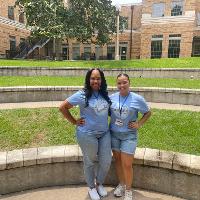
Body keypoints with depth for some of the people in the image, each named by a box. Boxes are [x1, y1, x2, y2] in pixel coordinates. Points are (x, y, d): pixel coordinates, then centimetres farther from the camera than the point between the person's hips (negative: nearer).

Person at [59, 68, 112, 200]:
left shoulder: (105, 94, 1)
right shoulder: (82, 95, -14)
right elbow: (63, 107, -10)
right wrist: (74, 122, -9)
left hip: (105, 133, 5)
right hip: (88, 135, -5)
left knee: (106, 161, 11)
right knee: (90, 162, 13)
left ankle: (99, 183, 40)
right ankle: (91, 187, 39)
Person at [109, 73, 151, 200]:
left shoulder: (137, 99, -10)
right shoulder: (112, 97, -3)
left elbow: (148, 113, 3)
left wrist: (139, 124, -7)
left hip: (129, 135, -3)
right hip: (114, 134, 3)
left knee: (127, 164, 0)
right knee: (117, 160, 15)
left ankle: (128, 190, 24)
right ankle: (121, 184, 38)